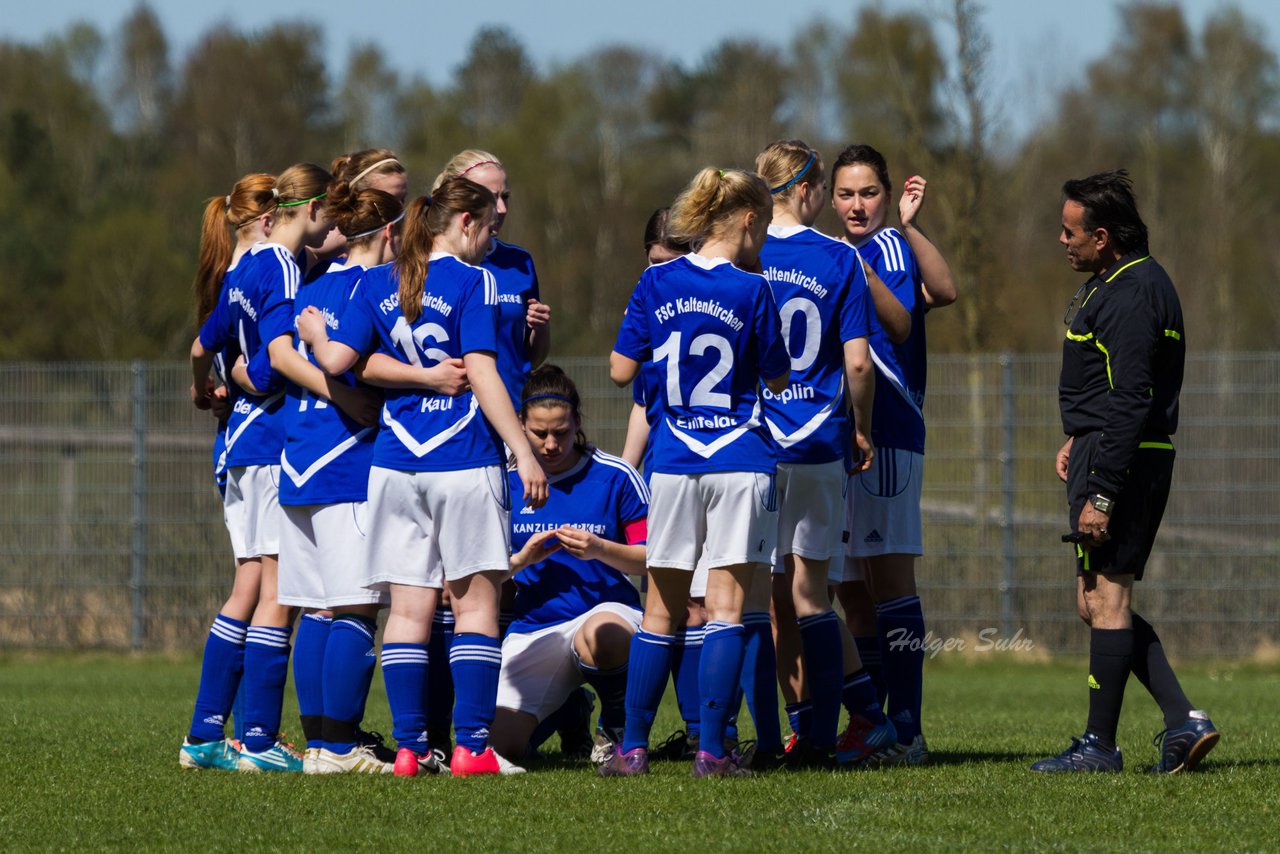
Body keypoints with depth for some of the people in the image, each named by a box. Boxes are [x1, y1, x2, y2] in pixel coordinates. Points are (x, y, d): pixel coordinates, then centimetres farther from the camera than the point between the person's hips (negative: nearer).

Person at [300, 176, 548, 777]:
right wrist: (524, 452, -12)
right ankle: (471, 745, -4)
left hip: (395, 464, 4)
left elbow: (336, 360, 0)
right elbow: (482, 374, -12)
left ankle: (409, 746, 3)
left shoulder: (377, 284, 8)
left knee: (409, 608, 6)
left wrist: (315, 334, 22)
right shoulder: (472, 282, -5)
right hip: (465, 460, -4)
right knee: (475, 603, 2)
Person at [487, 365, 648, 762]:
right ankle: (570, 712, 20)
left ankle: (618, 725, -9)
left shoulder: (616, 477, -1)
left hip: (607, 610, -2)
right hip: (532, 629, 3)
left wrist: (599, 550, -17)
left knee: (601, 635, -42)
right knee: (502, 744, -17)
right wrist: (521, 560, -13)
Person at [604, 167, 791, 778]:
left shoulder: (656, 283, 1)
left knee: (661, 611, 10)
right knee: (727, 607, -1)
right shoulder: (751, 291, -7)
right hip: (741, 461, -3)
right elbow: (777, 379, 3)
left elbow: (621, 370, 2)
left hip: (674, 461, 3)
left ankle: (633, 748, 10)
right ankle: (711, 750, -5)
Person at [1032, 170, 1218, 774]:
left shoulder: (1128, 296, -18)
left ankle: (1099, 745, 0)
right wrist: (1078, 438, 20)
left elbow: (1128, 404, -23)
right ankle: (1183, 721, 6)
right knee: (1099, 603, 11)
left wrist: (1101, 494, -23)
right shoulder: (1135, 281, 16)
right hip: (1124, 454, 11)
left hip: (1121, 459, -11)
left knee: (1106, 600, -5)